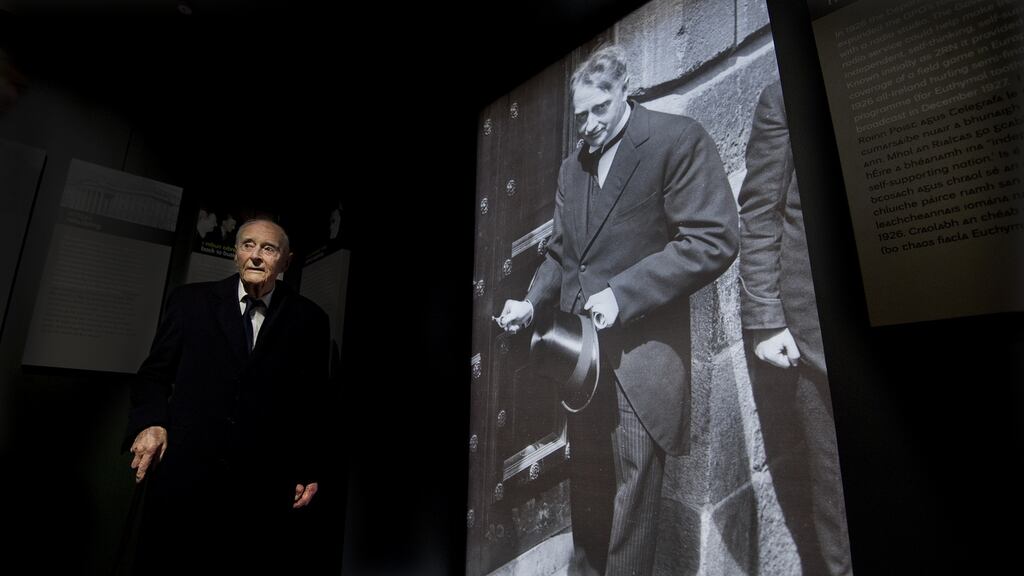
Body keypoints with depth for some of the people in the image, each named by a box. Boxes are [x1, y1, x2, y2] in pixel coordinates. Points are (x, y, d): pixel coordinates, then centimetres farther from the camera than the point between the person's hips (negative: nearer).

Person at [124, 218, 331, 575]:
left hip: (265, 482, -1)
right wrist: (150, 423, -7)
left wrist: (311, 470, 3)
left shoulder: (308, 319, 3)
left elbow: (315, 401, 5)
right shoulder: (191, 300, 7)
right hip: (184, 472, 1)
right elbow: (155, 373, 11)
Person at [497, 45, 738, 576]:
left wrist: (622, 294, -20)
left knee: (632, 488, 3)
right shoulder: (572, 167, 15)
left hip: (640, 349, -6)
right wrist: (532, 302, 1)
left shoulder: (679, 140, -5)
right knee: (586, 484, 19)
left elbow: (714, 240, -14)